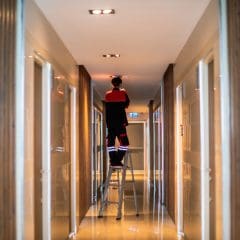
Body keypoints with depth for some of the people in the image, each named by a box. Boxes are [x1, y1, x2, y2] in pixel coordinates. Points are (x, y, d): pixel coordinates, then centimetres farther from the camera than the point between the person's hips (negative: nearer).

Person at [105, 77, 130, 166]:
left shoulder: (107, 94, 7)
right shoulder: (123, 93, -1)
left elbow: (106, 108, 14)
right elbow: (127, 104, 12)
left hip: (110, 122, 4)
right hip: (120, 121, -4)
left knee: (110, 141, 8)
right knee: (124, 142, -1)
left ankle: (113, 161, 6)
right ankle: (117, 160, -11)